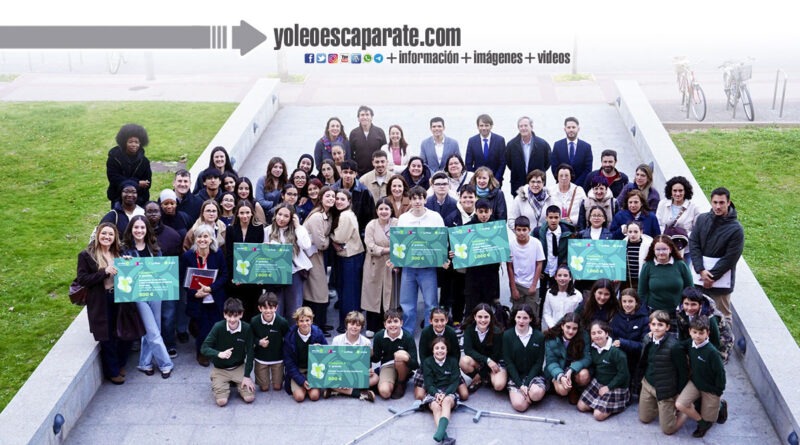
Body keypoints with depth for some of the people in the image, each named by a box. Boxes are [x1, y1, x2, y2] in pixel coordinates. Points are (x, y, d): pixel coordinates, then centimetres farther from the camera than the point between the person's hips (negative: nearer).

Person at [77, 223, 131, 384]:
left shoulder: (119, 253, 9)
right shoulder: (86, 255, -6)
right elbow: (82, 279, -12)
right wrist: (104, 272, -22)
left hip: (119, 299, 4)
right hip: (100, 303, -4)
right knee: (107, 339, 5)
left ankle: (120, 364, 33)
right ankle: (112, 372, 24)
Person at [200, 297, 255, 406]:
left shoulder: (247, 329, -15)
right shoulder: (218, 327, -18)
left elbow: (250, 353, -9)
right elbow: (204, 348, -18)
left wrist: (247, 376, -13)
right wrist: (219, 354, -37)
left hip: (239, 368, 1)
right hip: (220, 369, -1)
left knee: (249, 398, -14)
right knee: (221, 401, -18)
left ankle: (236, 384, 18)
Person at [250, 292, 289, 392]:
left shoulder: (282, 322, -22)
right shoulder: (254, 321, -19)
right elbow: (250, 338, -3)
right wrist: (259, 342, -22)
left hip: (278, 359, -1)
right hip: (260, 359, 1)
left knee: (277, 387, 8)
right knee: (264, 388, 9)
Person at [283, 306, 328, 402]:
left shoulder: (318, 334, -12)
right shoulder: (290, 337, -14)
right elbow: (288, 362, -11)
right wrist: (301, 381, -19)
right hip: (297, 370, 0)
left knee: (314, 396, -19)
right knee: (299, 396, -19)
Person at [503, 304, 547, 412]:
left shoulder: (539, 336, -3)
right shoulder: (507, 335, -4)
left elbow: (539, 363, -3)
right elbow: (508, 362, -5)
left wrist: (526, 384, -14)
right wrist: (520, 385, -14)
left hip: (533, 374, 0)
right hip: (515, 376, 0)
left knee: (537, 393, -33)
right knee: (519, 405, -25)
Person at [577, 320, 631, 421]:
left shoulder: (616, 351, -24)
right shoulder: (593, 348, -3)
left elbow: (623, 374, -20)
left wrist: (608, 387, -16)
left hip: (615, 387, -7)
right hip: (597, 382, 7)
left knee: (598, 415, -16)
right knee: (581, 406, 0)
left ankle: (616, 406, 10)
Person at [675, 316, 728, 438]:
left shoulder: (712, 352, -28)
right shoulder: (690, 346, -11)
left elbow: (720, 372, -18)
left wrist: (718, 392, -10)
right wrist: (691, 376, 10)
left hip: (710, 388, -4)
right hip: (695, 382, 4)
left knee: (708, 418, 9)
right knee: (679, 404, -17)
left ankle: (720, 406, 39)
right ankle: (702, 422, 8)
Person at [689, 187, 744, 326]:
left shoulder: (736, 229, -9)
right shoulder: (702, 219, 2)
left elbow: (730, 258, -10)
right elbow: (693, 245, 0)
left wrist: (711, 275, -11)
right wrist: (701, 270, -10)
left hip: (721, 279, -4)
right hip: (699, 278, 4)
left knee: (723, 317, 4)